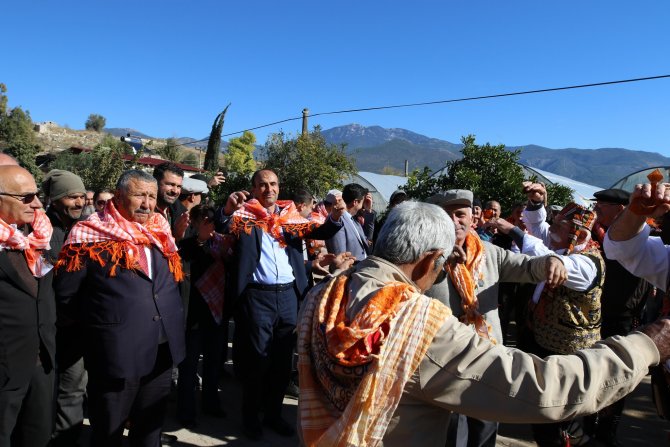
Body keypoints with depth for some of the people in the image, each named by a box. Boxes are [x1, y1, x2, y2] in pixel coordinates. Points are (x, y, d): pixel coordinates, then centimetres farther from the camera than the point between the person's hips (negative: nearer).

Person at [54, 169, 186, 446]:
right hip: (116, 351, -5)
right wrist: (98, 323, 0)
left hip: (162, 350, 5)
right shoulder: (92, 236, -9)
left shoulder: (160, 233, 8)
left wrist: (171, 316, 6)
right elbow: (64, 293, -5)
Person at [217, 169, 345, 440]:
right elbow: (222, 226, -15)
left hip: (288, 294, 4)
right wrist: (228, 209, -36)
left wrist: (335, 218, -17)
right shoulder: (245, 214, 1)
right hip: (257, 295, -3)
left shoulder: (291, 216, 10)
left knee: (283, 359, 14)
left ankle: (273, 413, 31)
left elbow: (320, 232, 3)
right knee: (257, 358, 7)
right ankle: (250, 416, 26)